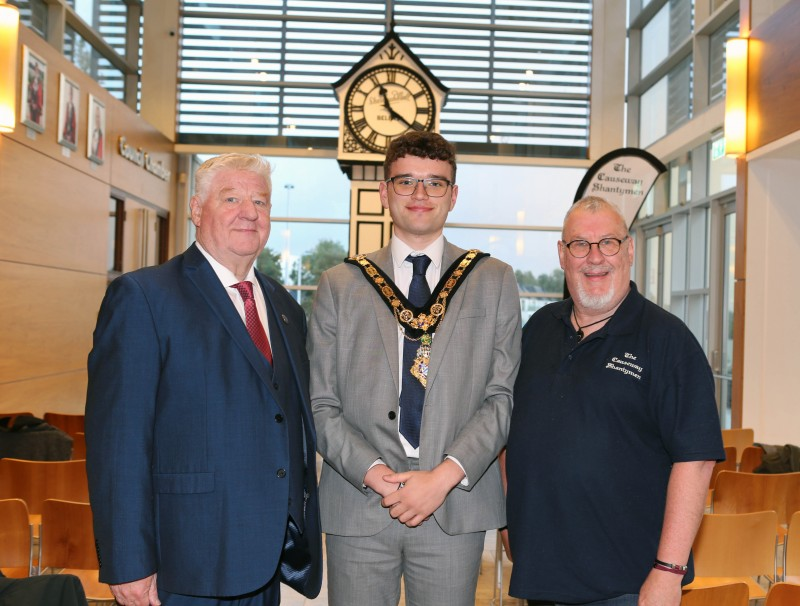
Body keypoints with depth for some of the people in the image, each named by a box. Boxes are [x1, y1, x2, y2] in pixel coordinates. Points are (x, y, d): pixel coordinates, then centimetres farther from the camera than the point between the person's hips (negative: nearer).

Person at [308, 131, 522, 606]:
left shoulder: (494, 282, 7)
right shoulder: (341, 285, 8)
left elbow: (502, 396, 1)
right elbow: (321, 403, 3)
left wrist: (446, 475, -11)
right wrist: (373, 472, -10)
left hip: (456, 508, 0)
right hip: (358, 509, 0)